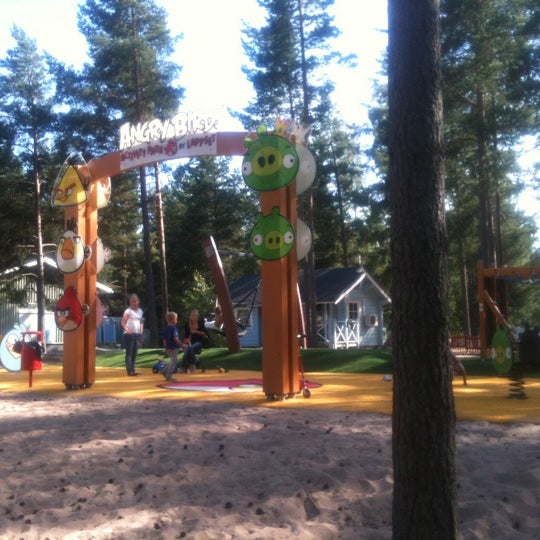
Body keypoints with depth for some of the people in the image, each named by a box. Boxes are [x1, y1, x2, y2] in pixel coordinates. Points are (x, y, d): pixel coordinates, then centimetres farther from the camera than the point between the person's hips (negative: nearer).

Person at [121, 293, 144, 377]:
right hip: (129, 334, -7)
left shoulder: (140, 311, 13)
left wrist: (141, 330, 10)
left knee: (135, 353, 10)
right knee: (129, 353, -5)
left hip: (137, 334, 7)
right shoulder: (128, 311, -7)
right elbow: (123, 323, -12)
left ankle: (133, 370, 16)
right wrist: (128, 330, -24)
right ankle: (129, 371, -6)